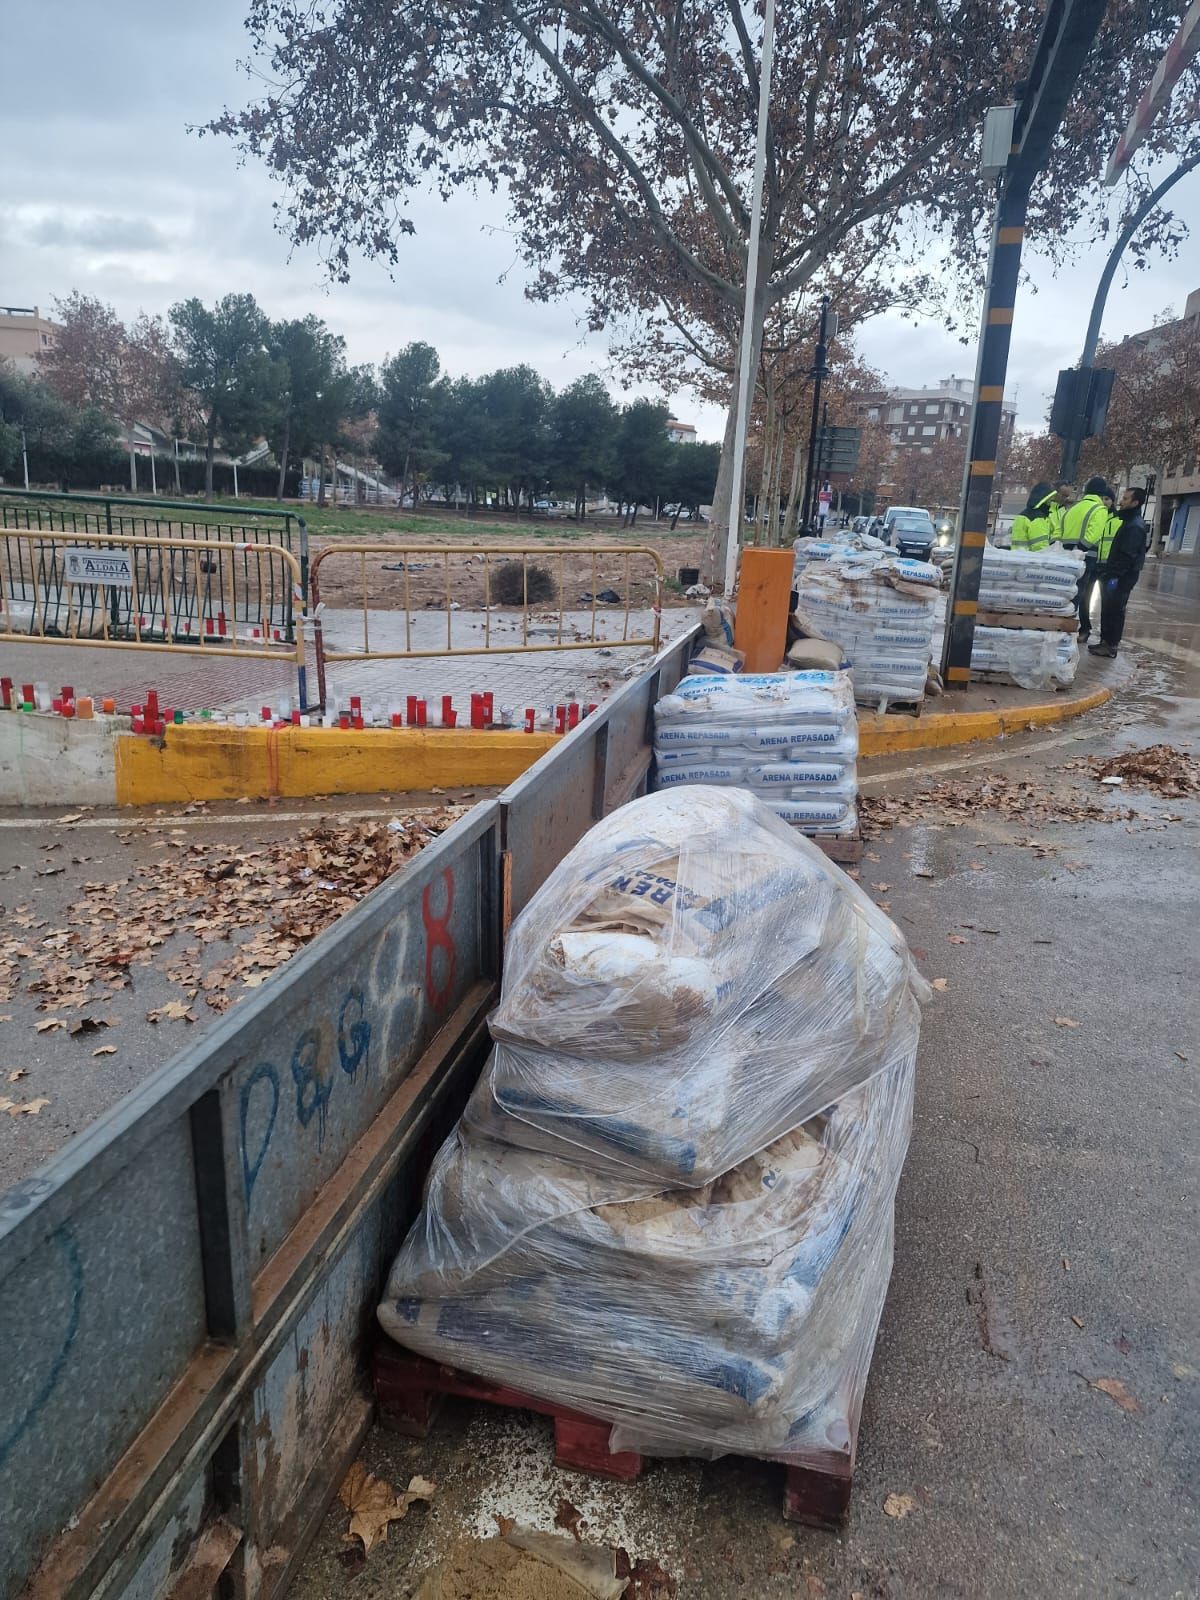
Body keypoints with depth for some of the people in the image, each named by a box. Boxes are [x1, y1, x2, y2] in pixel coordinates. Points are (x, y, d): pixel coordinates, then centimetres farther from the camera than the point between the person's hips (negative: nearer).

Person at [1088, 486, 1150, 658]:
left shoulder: (1135, 526, -15)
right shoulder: (1121, 519, 17)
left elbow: (1126, 555, -22)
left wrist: (1115, 576, -24)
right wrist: (1104, 571, 17)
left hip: (1121, 577, -10)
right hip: (1109, 573, 10)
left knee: (1114, 610, -4)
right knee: (1107, 609, 14)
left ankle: (1111, 645, 2)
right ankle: (1105, 641, 22)